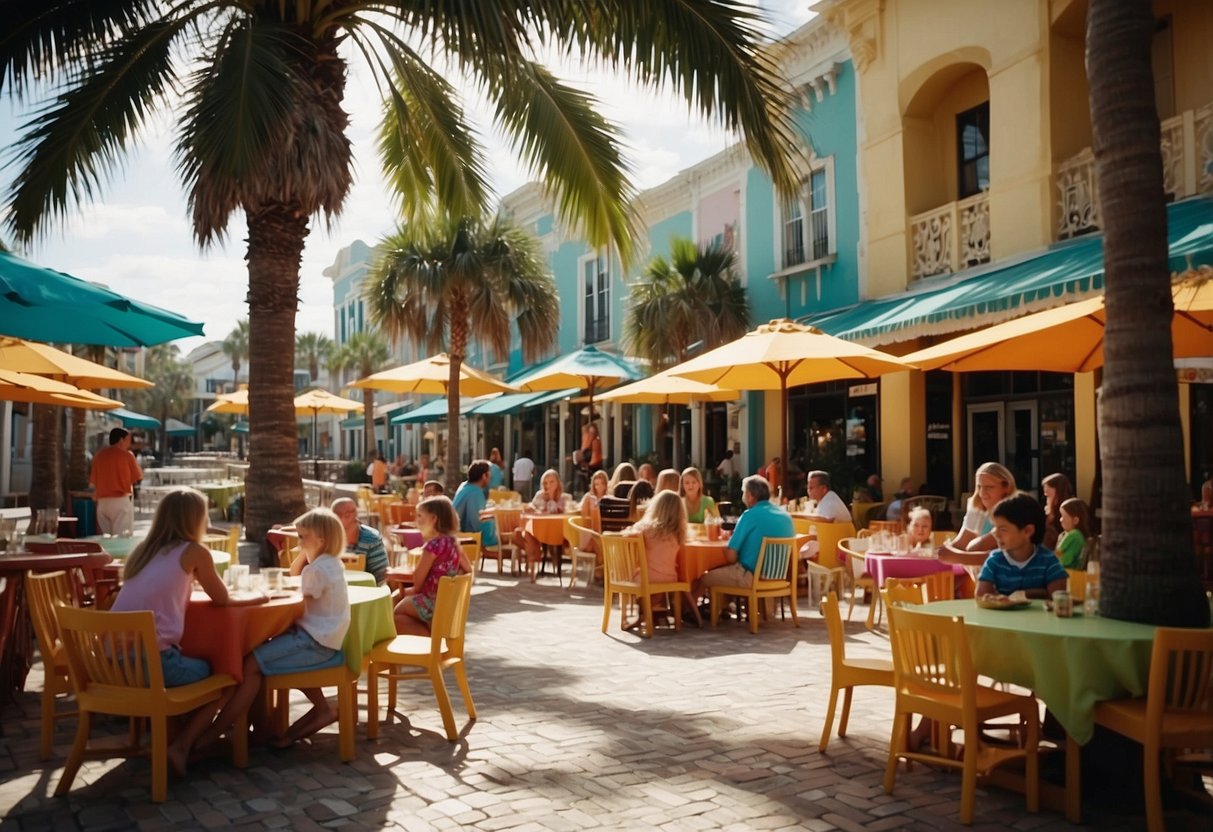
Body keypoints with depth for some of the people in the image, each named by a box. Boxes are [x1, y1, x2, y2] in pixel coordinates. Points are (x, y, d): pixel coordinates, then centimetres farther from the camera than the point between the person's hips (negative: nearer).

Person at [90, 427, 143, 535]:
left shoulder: (99, 455, 6)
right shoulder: (126, 455, -5)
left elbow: (92, 482, 7)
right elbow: (137, 478, -2)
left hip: (102, 501, 5)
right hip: (121, 501, -5)